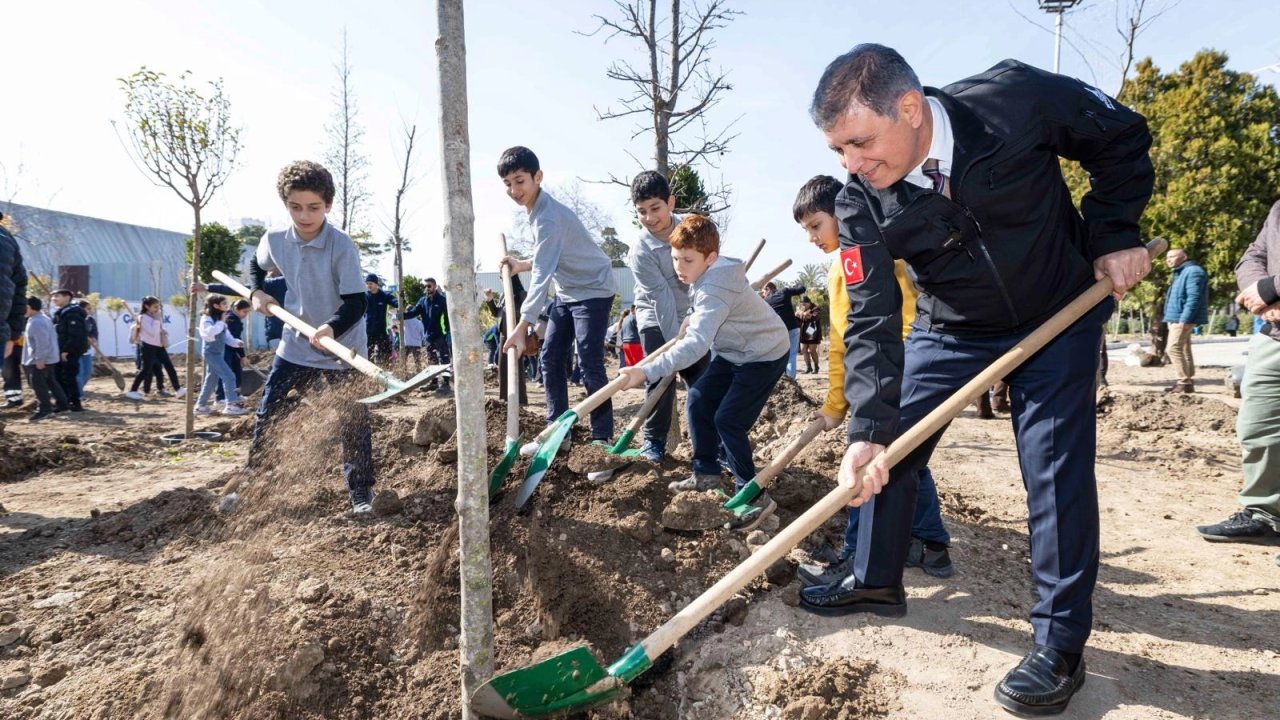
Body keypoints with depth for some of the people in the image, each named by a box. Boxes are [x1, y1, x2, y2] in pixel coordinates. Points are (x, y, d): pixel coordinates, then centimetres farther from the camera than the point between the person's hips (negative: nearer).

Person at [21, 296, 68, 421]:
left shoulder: (35, 322, -19)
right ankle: (62, 404, 20)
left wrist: (39, 359, -26)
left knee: (37, 383, -9)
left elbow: (42, 342, -26)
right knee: (50, 381, 15)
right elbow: (51, 337, 22)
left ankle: (44, 408, -7)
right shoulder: (44, 318, 14)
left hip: (40, 360, -11)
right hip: (48, 357, 11)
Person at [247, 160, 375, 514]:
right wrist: (257, 292, 2)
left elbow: (356, 302, -25)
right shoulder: (274, 240, -6)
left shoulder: (342, 245, -21)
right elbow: (256, 264, 19)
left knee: (353, 422, 1)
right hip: (296, 345, 5)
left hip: (343, 348, -4)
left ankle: (361, 491, 16)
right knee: (267, 417, 9)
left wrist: (333, 327, -42)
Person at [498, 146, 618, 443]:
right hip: (567, 292, 10)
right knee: (550, 359, 7)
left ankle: (603, 437, -5)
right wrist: (522, 265, 3)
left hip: (593, 290, -10)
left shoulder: (548, 217, -26)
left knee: (590, 365, -13)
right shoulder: (536, 209, 5)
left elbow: (543, 275, -34)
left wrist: (523, 325, -39)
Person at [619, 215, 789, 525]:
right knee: (698, 400, 7)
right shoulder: (709, 274, -2)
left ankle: (754, 497, -2)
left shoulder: (714, 289, -33)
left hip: (764, 355, -10)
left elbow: (696, 345, -45)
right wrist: (693, 321, 3)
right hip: (734, 351, 10)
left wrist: (647, 372, -50)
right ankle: (706, 474, 19)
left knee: (728, 420, -15)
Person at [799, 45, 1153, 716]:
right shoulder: (860, 203, -21)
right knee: (886, 452, 3)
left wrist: (1115, 234, -14)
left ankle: (1060, 643, 8)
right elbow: (871, 321, -21)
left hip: (1058, 313, -2)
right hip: (950, 328, 3)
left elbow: (1122, 137, -8)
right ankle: (876, 579, 26)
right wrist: (867, 428, -30)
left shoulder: (1016, 98, -27)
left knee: (1056, 468, -7)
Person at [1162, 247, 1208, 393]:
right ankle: (1187, 381, 16)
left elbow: (1194, 298, -21)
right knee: (1184, 349, 12)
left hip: (1183, 319, -11)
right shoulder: (1180, 273, 20)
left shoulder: (1192, 271, -12)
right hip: (1176, 319, 11)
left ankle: (1184, 381, -14)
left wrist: (1185, 319, -26)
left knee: (1173, 348, -15)